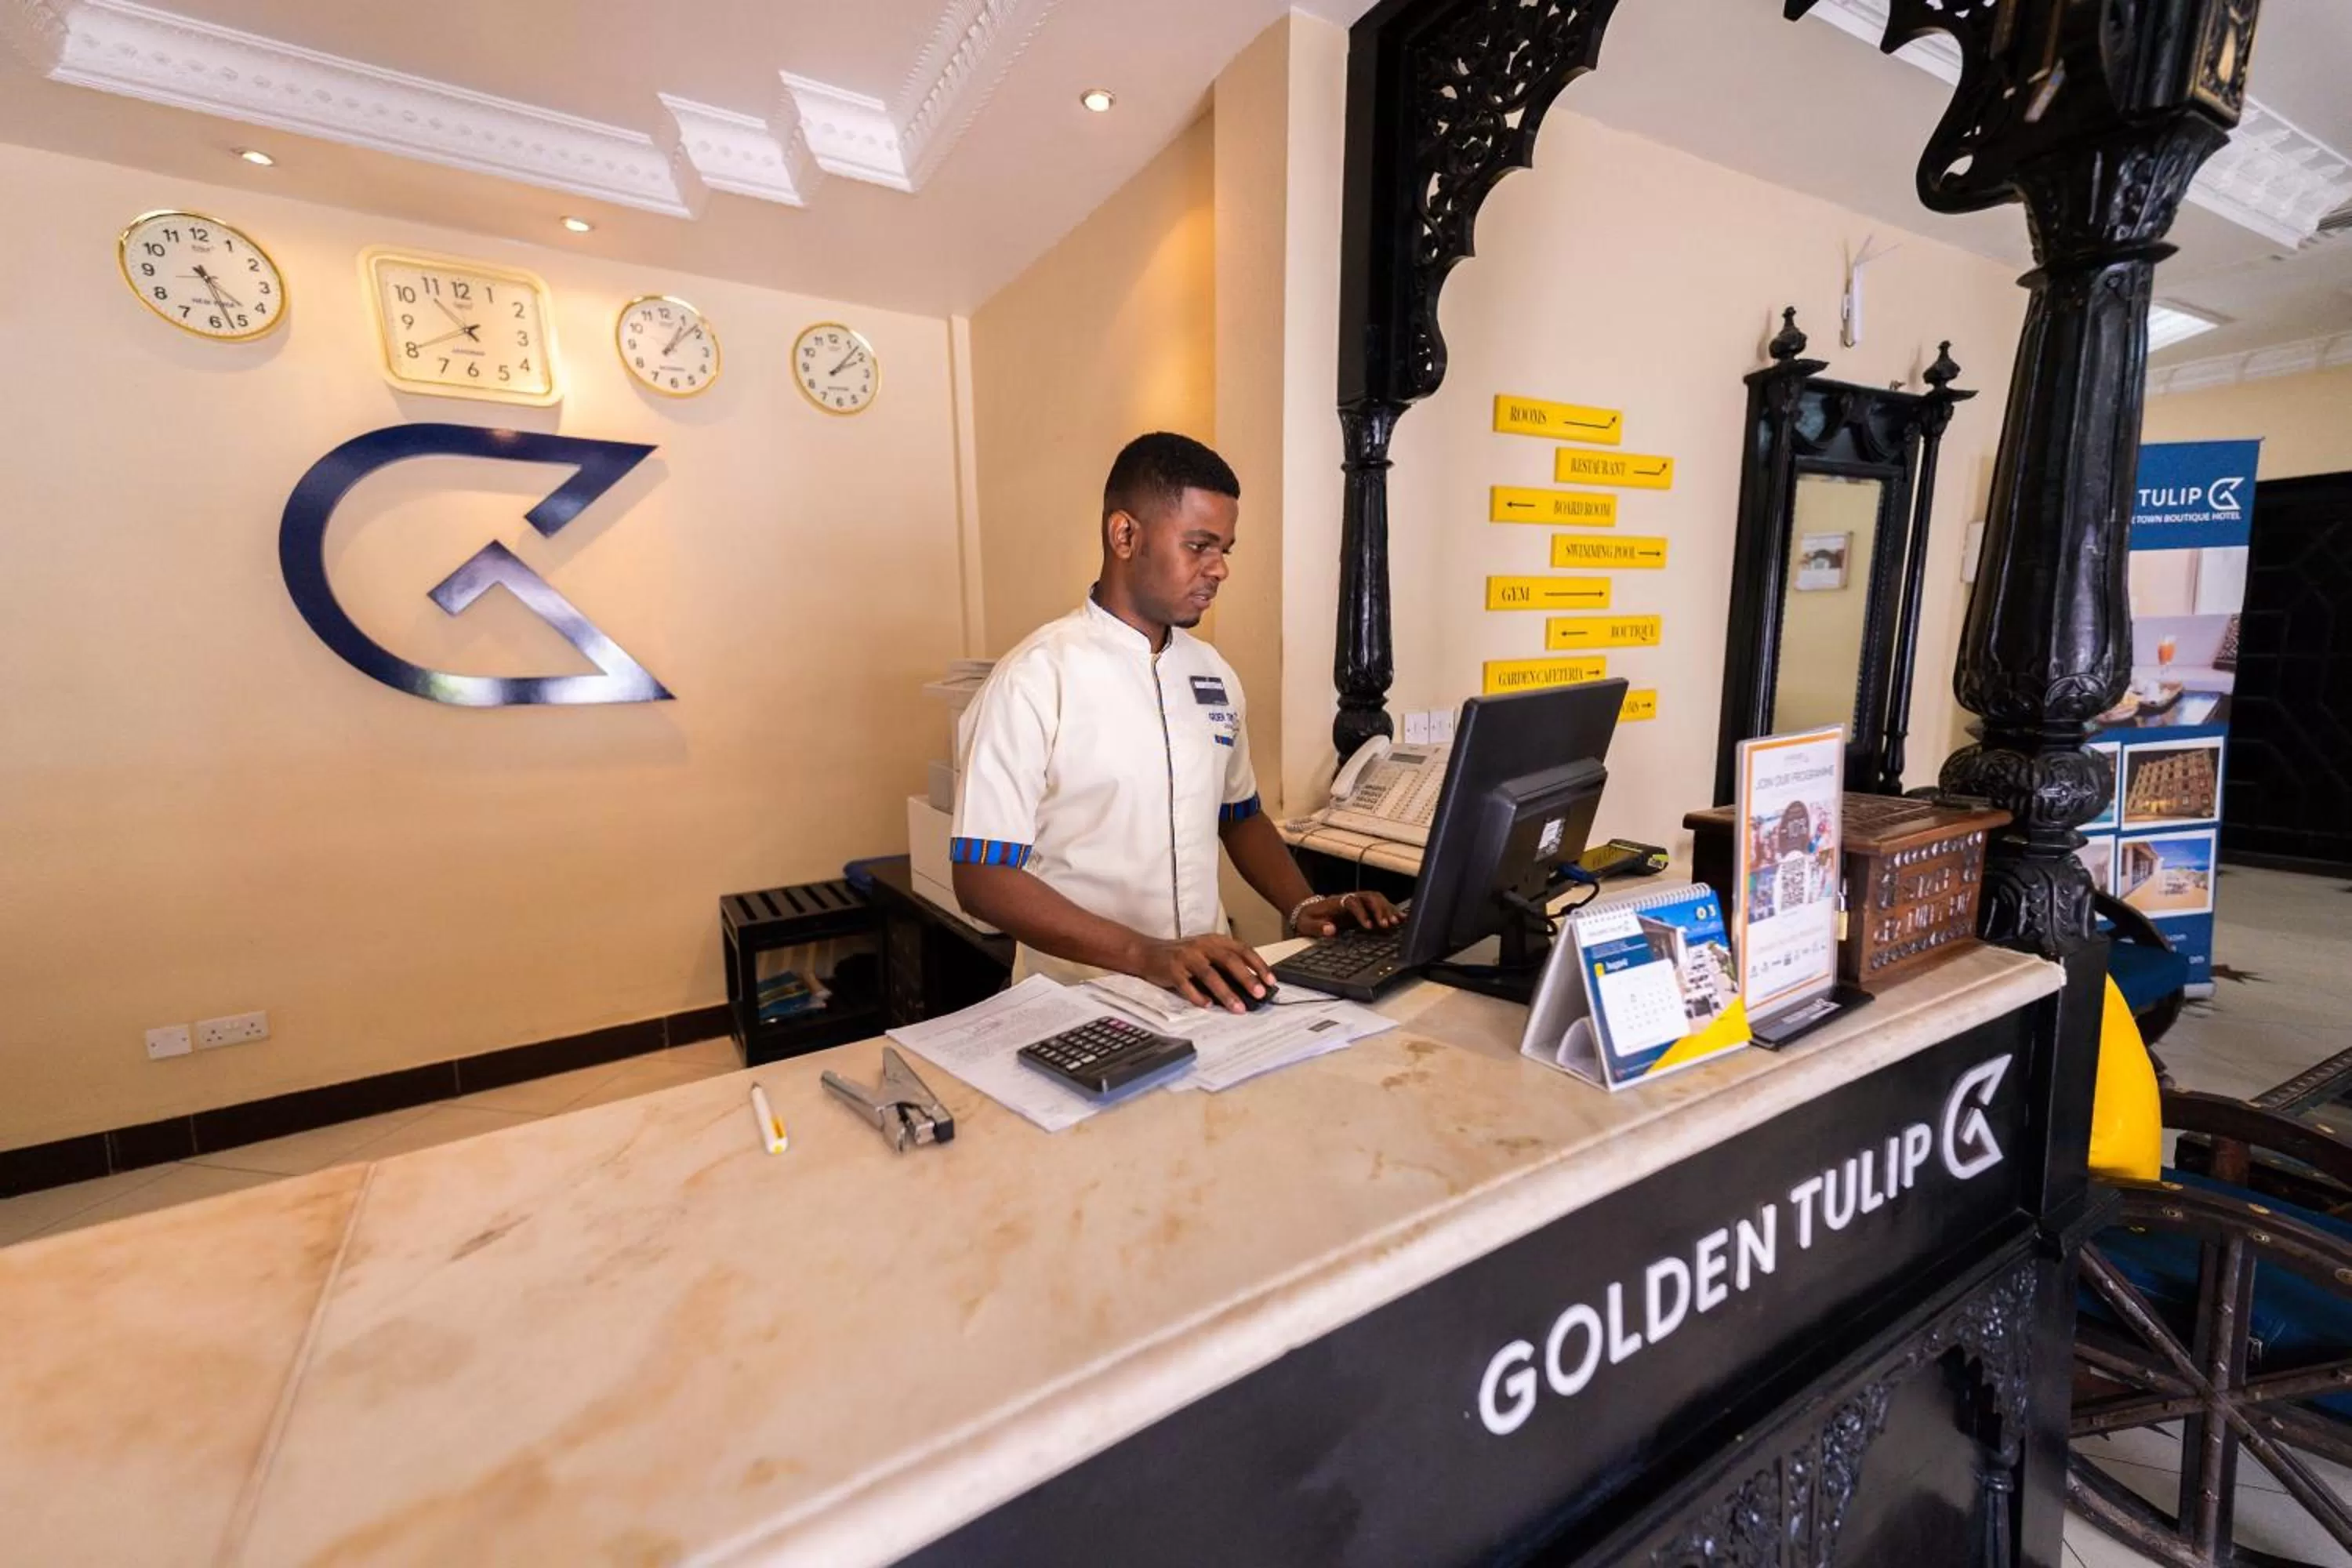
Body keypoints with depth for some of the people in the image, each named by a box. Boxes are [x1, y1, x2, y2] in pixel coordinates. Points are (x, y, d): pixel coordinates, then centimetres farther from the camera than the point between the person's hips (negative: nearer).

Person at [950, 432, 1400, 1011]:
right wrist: (1146, 955, -24)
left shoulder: (1213, 673, 7)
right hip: (1085, 998, -4)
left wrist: (1303, 908, 1)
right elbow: (982, 877, -15)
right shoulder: (1035, 677, -13)